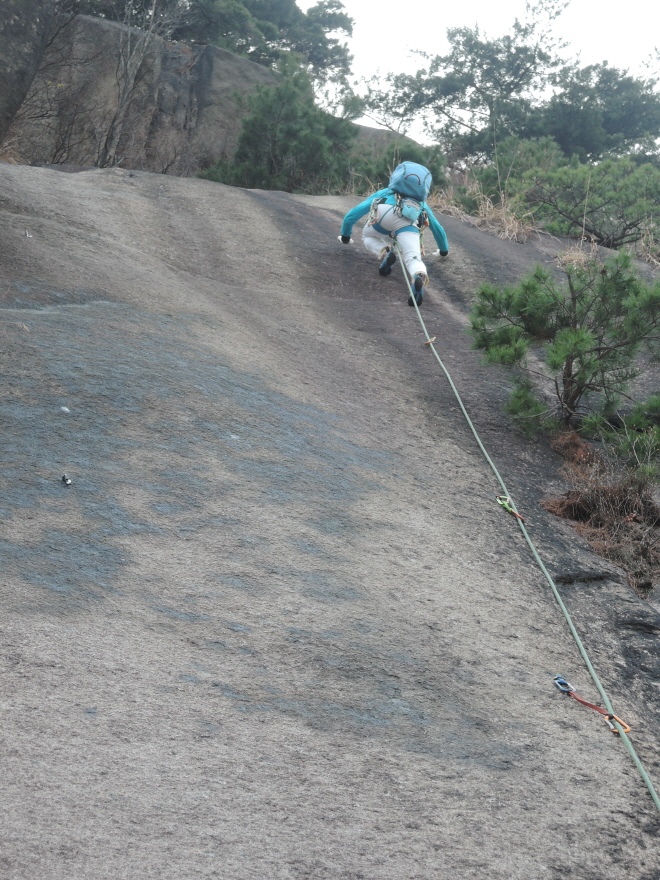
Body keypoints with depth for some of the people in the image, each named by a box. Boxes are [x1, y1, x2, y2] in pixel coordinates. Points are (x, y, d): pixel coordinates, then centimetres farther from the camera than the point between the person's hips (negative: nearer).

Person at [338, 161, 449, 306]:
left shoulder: (382, 193, 45)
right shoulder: (422, 205, 47)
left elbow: (352, 215, 46)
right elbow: (438, 229, 57)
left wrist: (345, 236, 61)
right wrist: (444, 250, 73)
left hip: (384, 213, 0)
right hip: (409, 222, 0)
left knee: (367, 237, 28)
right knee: (413, 259, -13)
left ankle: (384, 254, -4)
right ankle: (419, 277, -49)